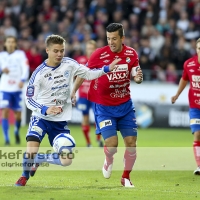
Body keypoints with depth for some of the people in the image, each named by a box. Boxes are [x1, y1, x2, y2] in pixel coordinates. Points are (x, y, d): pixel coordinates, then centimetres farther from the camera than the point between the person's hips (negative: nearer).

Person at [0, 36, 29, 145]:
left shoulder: (20, 54, 2)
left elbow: (25, 68, -6)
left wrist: (22, 80, -22)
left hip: (17, 88, -1)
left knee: (18, 112, 6)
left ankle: (17, 132, 36)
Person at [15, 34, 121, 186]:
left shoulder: (69, 64, -3)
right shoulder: (39, 73, -13)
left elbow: (88, 74, 6)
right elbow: (29, 100, -14)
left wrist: (108, 69, -9)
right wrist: (45, 110, -31)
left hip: (61, 121, 4)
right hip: (41, 117, -4)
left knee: (66, 160, 0)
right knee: (31, 150, -24)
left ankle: (37, 160, 27)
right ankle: (24, 177, 7)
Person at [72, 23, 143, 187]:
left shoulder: (131, 54, -5)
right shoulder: (99, 55, -15)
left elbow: (136, 76, 3)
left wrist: (138, 78, -21)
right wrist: (73, 92, -9)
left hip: (125, 105, 3)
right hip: (104, 107, -3)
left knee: (131, 142, -1)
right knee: (111, 144, -15)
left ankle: (126, 178, 20)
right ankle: (109, 161, 22)